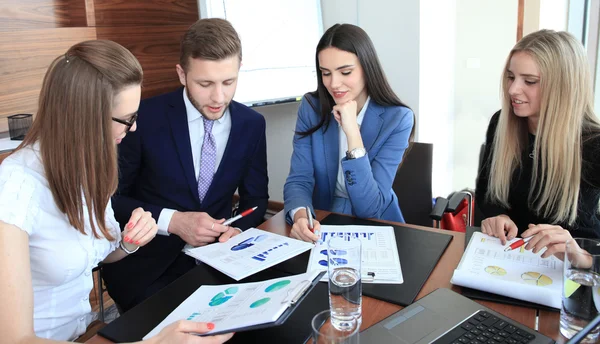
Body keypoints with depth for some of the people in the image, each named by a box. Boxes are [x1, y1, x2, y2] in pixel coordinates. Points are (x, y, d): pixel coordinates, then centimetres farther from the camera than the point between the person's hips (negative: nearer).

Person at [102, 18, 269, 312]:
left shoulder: (252, 124, -1)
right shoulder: (145, 117, -11)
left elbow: (256, 199, 6)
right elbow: (109, 198, -6)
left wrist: (238, 230, -16)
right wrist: (172, 221, -20)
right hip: (144, 263, -2)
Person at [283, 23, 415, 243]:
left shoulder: (397, 118, -13)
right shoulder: (311, 108, -4)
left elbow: (369, 208, -18)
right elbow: (298, 180, -9)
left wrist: (352, 132, -26)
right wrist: (300, 216, -30)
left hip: (375, 231, -2)